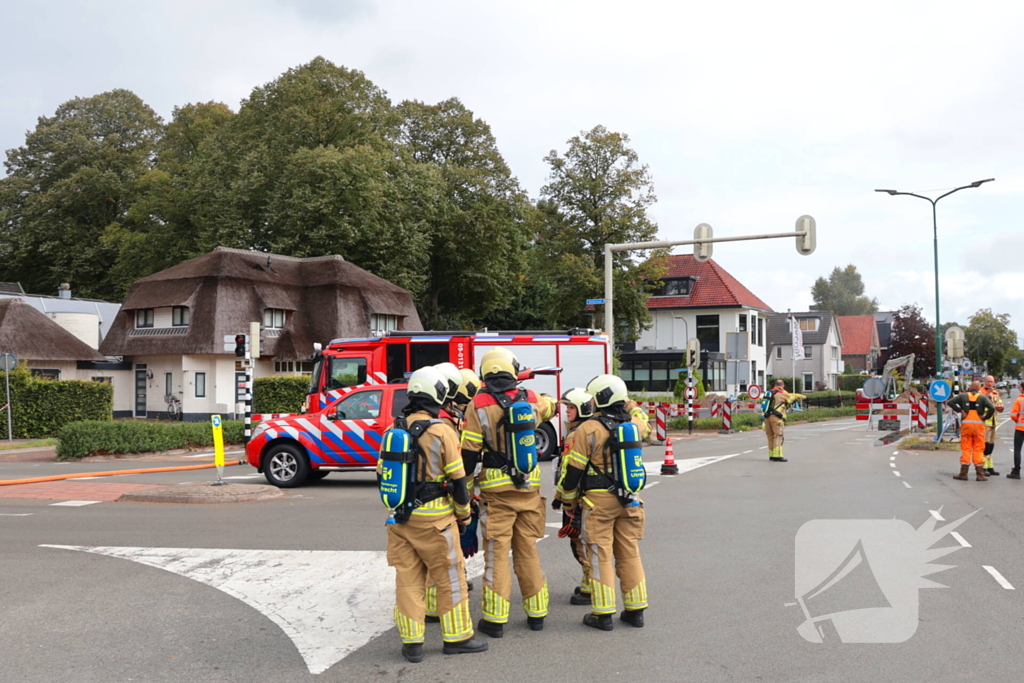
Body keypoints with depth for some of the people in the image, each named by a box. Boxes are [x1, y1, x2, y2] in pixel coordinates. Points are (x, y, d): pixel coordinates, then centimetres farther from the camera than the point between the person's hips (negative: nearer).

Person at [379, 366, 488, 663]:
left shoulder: (393, 430, 5)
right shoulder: (442, 431, -12)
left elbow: (382, 475, 12)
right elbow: (457, 480, -9)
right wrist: (464, 514, 6)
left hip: (399, 517, 5)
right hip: (433, 519, -5)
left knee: (407, 578, 10)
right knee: (450, 577, 8)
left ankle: (411, 643, 15)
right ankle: (456, 637, 17)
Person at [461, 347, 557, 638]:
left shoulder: (479, 405, -9)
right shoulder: (530, 399, 3)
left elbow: (469, 453, -10)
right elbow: (550, 406, 28)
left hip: (497, 492, -4)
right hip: (530, 488, 4)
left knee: (497, 554, 3)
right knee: (528, 551, 14)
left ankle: (495, 619, 7)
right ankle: (536, 614, 22)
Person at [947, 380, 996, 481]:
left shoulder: (963, 396, 5)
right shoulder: (983, 397, 0)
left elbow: (950, 402, -5)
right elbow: (992, 408, -16)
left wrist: (960, 411, -3)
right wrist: (985, 417, -3)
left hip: (966, 424, 1)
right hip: (979, 424, -1)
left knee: (965, 448, 5)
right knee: (979, 449, 5)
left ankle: (963, 473, 5)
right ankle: (980, 474, 6)